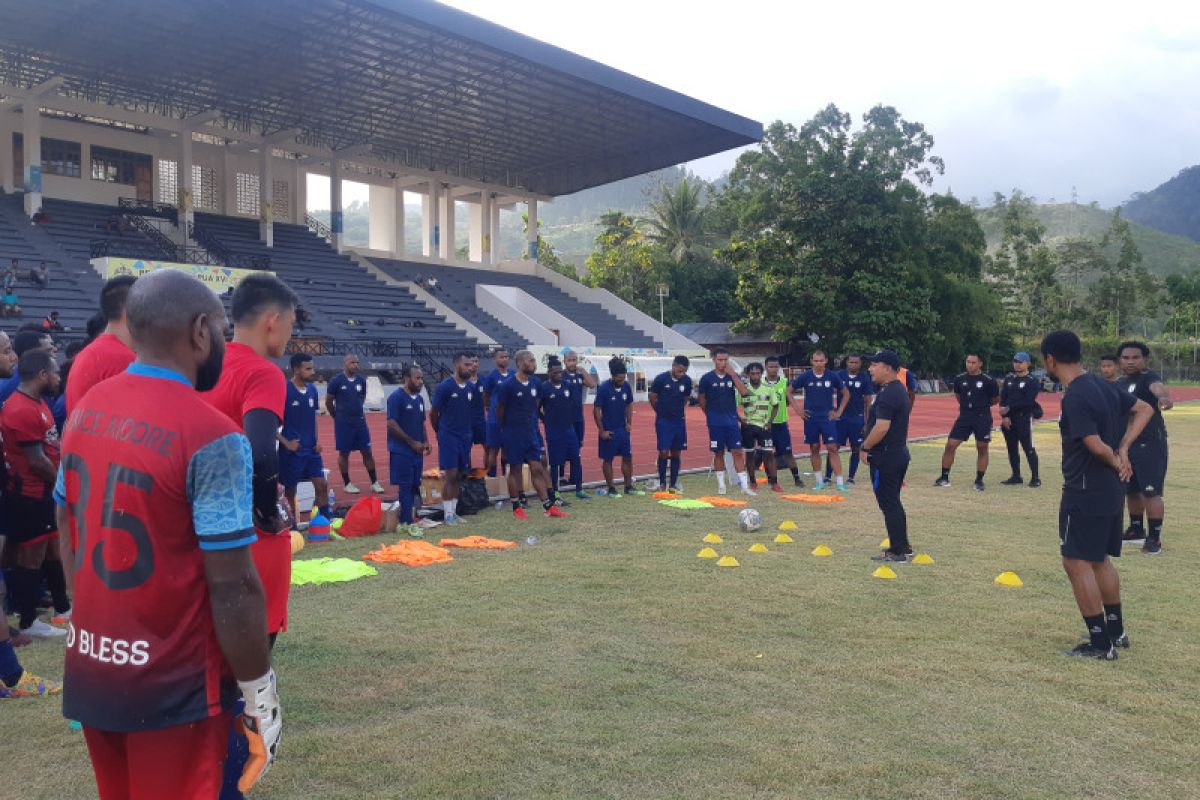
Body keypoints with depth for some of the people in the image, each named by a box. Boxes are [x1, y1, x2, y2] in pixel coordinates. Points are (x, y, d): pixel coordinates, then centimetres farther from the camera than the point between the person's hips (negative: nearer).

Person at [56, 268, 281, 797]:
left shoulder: (84, 412, 2)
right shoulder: (210, 437, -21)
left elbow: (69, 544, 11)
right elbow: (232, 587, -20)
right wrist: (261, 699, -10)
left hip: (92, 671, 7)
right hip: (172, 686, -7)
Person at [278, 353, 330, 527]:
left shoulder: (312, 389, 6)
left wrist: (317, 440, 5)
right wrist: (285, 442, -15)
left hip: (311, 449, 5)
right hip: (292, 450, -5)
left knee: (322, 484, 1)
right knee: (290, 489, 5)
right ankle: (291, 523, 17)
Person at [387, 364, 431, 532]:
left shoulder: (419, 398, 13)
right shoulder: (396, 397, -11)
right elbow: (392, 425, -16)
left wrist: (425, 441, 4)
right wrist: (412, 442, -15)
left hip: (417, 450, 8)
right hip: (401, 451, -8)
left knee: (414, 485, 9)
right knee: (405, 486, -5)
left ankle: (404, 519, 17)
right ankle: (408, 522, -1)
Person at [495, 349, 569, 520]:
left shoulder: (536, 384, 3)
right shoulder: (507, 385, -13)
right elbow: (500, 410, -3)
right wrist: (507, 428, 8)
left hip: (531, 433, 5)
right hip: (513, 434, -5)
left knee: (537, 469, 5)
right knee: (515, 470, 4)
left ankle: (548, 506, 6)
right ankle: (516, 508, 14)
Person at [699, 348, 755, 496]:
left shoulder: (733, 376, 4)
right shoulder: (707, 378, -2)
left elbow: (743, 392, -12)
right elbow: (702, 400, 7)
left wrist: (733, 375, -16)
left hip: (732, 420, 1)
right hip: (715, 422, -1)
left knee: (738, 452, -2)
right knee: (719, 453, 6)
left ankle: (744, 485, -1)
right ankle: (721, 485, 16)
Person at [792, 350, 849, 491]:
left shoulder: (833, 376, -3)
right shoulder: (805, 377, -2)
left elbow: (846, 393, 9)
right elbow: (790, 391, 9)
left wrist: (839, 411, 2)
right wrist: (798, 408, 3)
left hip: (828, 417, -1)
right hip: (810, 417, 1)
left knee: (832, 448, -7)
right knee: (814, 448, 6)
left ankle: (840, 482, -7)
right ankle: (819, 481, 16)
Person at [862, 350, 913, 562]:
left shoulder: (888, 394, -20)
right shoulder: (899, 389, 14)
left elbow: (881, 427, -28)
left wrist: (865, 447, -15)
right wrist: (870, 447, 20)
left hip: (885, 457, -10)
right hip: (898, 452, 10)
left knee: (888, 503, -3)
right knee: (893, 502, 19)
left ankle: (897, 552, 3)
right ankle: (903, 545, 27)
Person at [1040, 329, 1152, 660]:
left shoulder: (1075, 397, -21)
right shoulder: (1102, 385, 7)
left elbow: (1096, 446, -26)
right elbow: (1144, 410, 17)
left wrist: (1117, 462, -6)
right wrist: (1123, 449, 7)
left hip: (1085, 492, -9)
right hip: (1110, 490, 9)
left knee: (1077, 562, -1)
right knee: (1100, 559, 21)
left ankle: (1101, 643, 4)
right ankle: (1116, 631, 32)